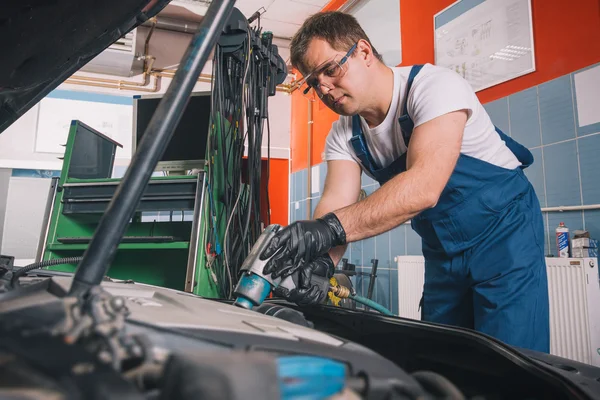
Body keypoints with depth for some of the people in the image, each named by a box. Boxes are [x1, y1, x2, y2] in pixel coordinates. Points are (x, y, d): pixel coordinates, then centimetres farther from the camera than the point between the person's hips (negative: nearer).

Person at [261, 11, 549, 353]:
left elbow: (423, 187, -38)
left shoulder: (435, 85, -23)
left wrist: (330, 227, -48)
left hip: (504, 233, -6)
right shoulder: (343, 136, -3)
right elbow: (337, 203, -16)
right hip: (442, 251, 6)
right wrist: (322, 261, -37)